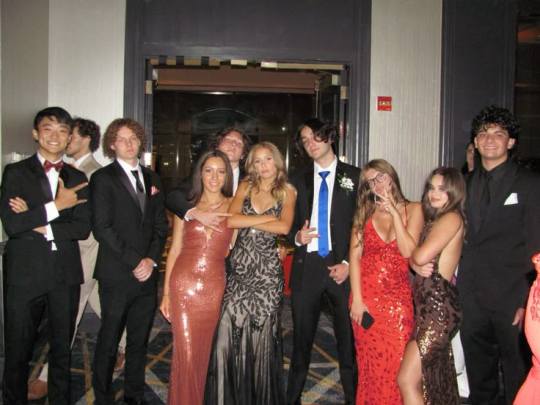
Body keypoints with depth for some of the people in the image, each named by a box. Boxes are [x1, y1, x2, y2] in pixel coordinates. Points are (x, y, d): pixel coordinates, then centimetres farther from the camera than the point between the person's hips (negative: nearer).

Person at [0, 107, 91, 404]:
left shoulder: (77, 178, 7)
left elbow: (83, 228, -3)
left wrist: (42, 226, -14)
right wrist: (56, 206, -16)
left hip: (66, 274, 3)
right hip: (25, 273, -2)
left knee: (62, 349, 16)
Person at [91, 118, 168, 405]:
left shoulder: (151, 178, 14)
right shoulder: (103, 178, -3)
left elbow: (161, 224, 12)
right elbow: (102, 228, -11)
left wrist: (151, 259, -3)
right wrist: (134, 262, -13)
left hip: (147, 273, 5)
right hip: (116, 275, -4)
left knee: (139, 340, 12)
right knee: (109, 340, 6)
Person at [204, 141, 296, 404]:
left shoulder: (287, 192, 5)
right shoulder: (246, 186, 10)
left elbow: (284, 227, -12)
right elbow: (231, 220, -6)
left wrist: (246, 221, -6)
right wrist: (267, 218, -7)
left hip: (267, 270, -1)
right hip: (240, 267, 2)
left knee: (262, 332, 5)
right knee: (228, 331, -5)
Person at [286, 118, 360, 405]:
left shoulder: (354, 176, 4)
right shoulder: (299, 180, 13)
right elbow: (290, 223, 16)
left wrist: (349, 263, -7)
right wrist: (297, 236, -7)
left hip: (343, 267, -2)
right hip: (307, 266, 3)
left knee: (348, 337, 3)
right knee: (301, 338, 10)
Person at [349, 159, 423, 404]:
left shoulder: (412, 210, 2)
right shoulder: (364, 212, 7)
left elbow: (408, 251, -11)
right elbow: (354, 257, 0)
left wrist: (394, 212, -11)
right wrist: (356, 299, -7)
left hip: (398, 297, -1)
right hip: (366, 296, 2)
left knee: (397, 363, -2)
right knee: (370, 364, 9)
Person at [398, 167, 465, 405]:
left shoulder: (452, 218, -11)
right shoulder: (433, 219, 16)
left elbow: (421, 255, -22)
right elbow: (413, 256, 12)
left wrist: (416, 257, 1)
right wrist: (417, 266, -10)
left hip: (439, 306, -9)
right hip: (426, 304, 9)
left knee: (407, 379, -10)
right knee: (433, 378, 19)